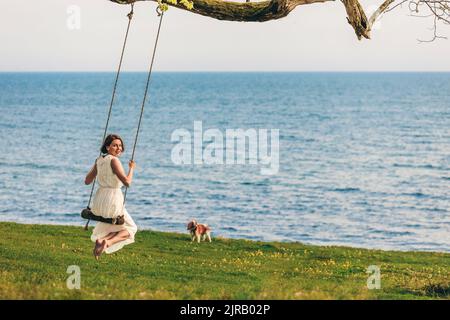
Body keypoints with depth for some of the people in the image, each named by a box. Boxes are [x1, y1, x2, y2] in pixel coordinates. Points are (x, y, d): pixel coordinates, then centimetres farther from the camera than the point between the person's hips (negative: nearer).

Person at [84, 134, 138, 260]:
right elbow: (127, 182, -21)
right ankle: (108, 242, -12)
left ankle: (100, 240, 2)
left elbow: (87, 181, 15)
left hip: (99, 200, 7)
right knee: (130, 228, 14)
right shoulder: (114, 160, -15)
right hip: (113, 200, -7)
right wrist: (131, 168, -5)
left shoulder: (99, 160, 7)